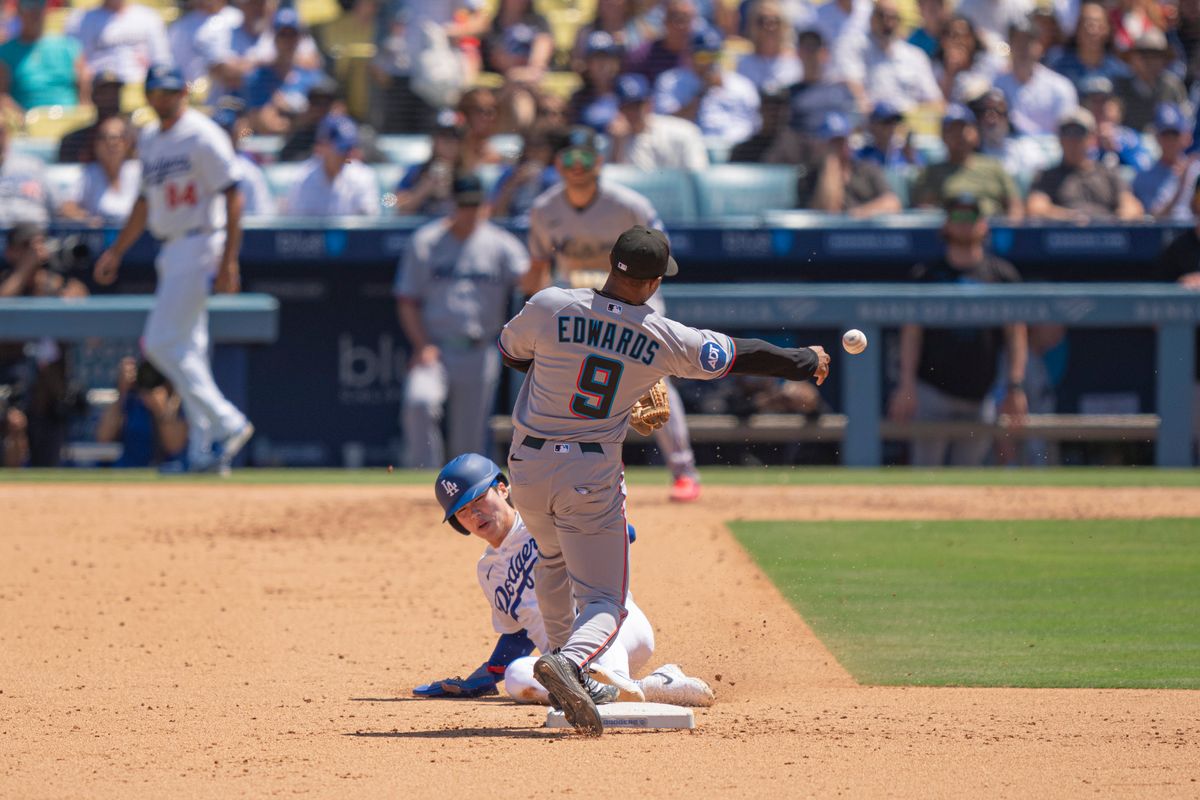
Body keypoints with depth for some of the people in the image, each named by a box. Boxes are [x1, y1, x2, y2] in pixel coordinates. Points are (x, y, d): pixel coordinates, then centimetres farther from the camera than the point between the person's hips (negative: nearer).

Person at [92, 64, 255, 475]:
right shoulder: (149, 140, 15)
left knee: (163, 343, -13)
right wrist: (116, 252, 21)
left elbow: (232, 196, -15)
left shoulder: (202, 136, -11)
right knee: (188, 351, 7)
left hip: (199, 246, -9)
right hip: (172, 252, 9)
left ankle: (226, 423, -8)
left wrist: (228, 260, -21)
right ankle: (205, 451, 9)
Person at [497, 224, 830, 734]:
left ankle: (562, 656, 37)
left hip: (528, 466, 3)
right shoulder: (665, 340, -10)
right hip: (593, 476, -3)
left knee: (553, 558, 32)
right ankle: (571, 660, -28)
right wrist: (806, 362, 19)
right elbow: (741, 356, 3)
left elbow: (509, 350, 8)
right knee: (604, 599, 2)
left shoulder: (549, 308, -12)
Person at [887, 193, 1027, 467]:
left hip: (979, 394, 2)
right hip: (932, 390, -2)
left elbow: (1016, 334, 7)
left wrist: (1015, 387, -2)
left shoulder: (1002, 274, 8)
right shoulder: (928, 274, 5)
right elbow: (911, 332, 2)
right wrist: (907, 385, -8)